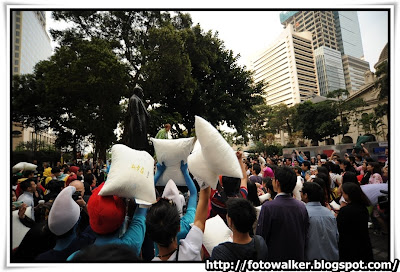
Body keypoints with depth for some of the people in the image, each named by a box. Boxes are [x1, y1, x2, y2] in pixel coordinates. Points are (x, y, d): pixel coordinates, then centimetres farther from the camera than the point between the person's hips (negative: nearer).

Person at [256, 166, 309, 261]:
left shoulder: (268, 207, -24)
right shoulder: (302, 206, -7)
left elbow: (261, 237, -17)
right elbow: (305, 236, 4)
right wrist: (300, 252, 19)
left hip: (275, 256, -5)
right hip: (298, 256, 5)